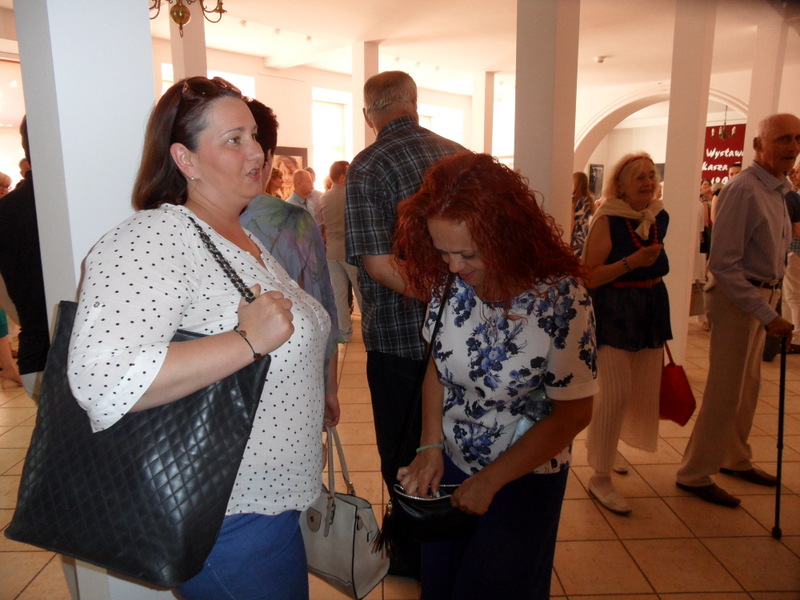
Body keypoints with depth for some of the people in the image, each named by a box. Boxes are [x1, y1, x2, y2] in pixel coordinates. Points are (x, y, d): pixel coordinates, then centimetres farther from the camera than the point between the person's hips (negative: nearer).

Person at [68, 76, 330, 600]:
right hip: (230, 520, -9)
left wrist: (320, 404, 23)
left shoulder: (244, 237, 9)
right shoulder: (153, 238, -21)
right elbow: (102, 380, -35)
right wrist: (249, 341, -33)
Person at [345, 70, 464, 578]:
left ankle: (415, 557, 33)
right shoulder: (460, 154, 3)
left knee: (404, 454, 14)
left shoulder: (368, 167, -14)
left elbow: (378, 263, -23)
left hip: (399, 338, -5)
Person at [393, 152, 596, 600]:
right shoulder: (450, 282, -13)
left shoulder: (562, 298, -26)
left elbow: (574, 412, -18)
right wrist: (430, 447, -10)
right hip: (448, 466, 5)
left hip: (523, 478, -4)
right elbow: (437, 366, 0)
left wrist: (492, 480, -18)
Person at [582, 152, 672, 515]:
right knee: (616, 392, -11)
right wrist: (631, 262, -26)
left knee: (644, 388, 13)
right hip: (614, 312, -7)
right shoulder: (607, 220, -13)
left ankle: (603, 447, 38)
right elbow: (590, 277, -17)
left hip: (651, 311, 7)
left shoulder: (660, 217, 7)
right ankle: (600, 477, 3)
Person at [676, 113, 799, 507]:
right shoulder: (744, 190, -19)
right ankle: (694, 474, 12)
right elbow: (723, 263, -24)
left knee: (747, 386, 19)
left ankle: (735, 459, 37)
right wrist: (767, 314, -23)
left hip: (763, 297, 9)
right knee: (725, 391, -2)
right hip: (738, 298, -9)